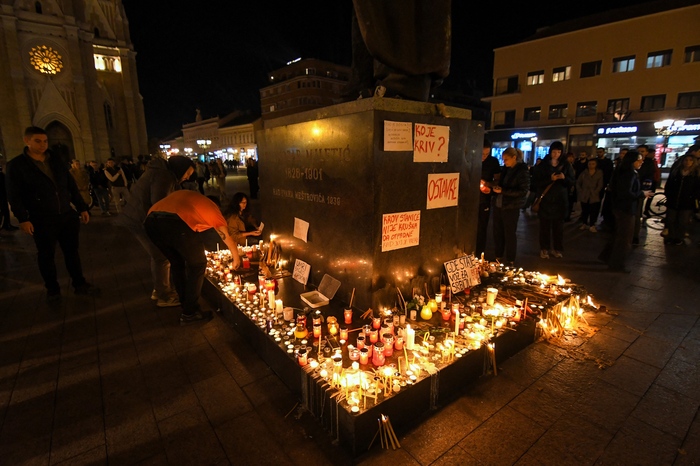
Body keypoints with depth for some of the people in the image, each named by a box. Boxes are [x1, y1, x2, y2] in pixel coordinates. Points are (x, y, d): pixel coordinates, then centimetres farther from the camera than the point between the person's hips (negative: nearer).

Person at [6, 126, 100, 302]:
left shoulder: (56, 161, 11)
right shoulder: (16, 165, -2)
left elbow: (72, 187, 14)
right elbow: (14, 195, -7)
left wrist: (82, 208, 9)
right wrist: (23, 218, -15)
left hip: (67, 216, 4)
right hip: (42, 221, -4)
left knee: (72, 251, 10)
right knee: (46, 256, 7)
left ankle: (79, 284, 21)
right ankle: (52, 289, 21)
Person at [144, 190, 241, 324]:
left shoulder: (183, 196, 39)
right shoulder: (212, 207, 27)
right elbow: (228, 239, 32)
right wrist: (236, 260, 48)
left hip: (151, 221, 6)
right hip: (177, 222, -6)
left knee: (177, 263, 26)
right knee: (197, 264, 16)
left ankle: (186, 305, 37)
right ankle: (190, 313, 20)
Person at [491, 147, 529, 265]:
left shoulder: (522, 171, -9)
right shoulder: (506, 168, 9)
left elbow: (523, 191, -14)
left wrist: (503, 191, -18)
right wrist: (497, 187, -1)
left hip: (511, 207, -6)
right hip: (498, 205, 6)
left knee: (509, 234, 3)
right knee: (497, 232, 10)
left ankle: (510, 261, 16)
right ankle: (498, 257, 24)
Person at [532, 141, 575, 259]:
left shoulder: (566, 165, 7)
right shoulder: (542, 165, 1)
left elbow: (572, 182, 5)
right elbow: (537, 182, -5)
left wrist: (565, 178, -15)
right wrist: (550, 179, -20)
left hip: (560, 200, 2)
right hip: (545, 200, -2)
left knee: (558, 226, 5)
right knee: (545, 226, -1)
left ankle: (557, 249, 17)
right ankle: (544, 249, 8)